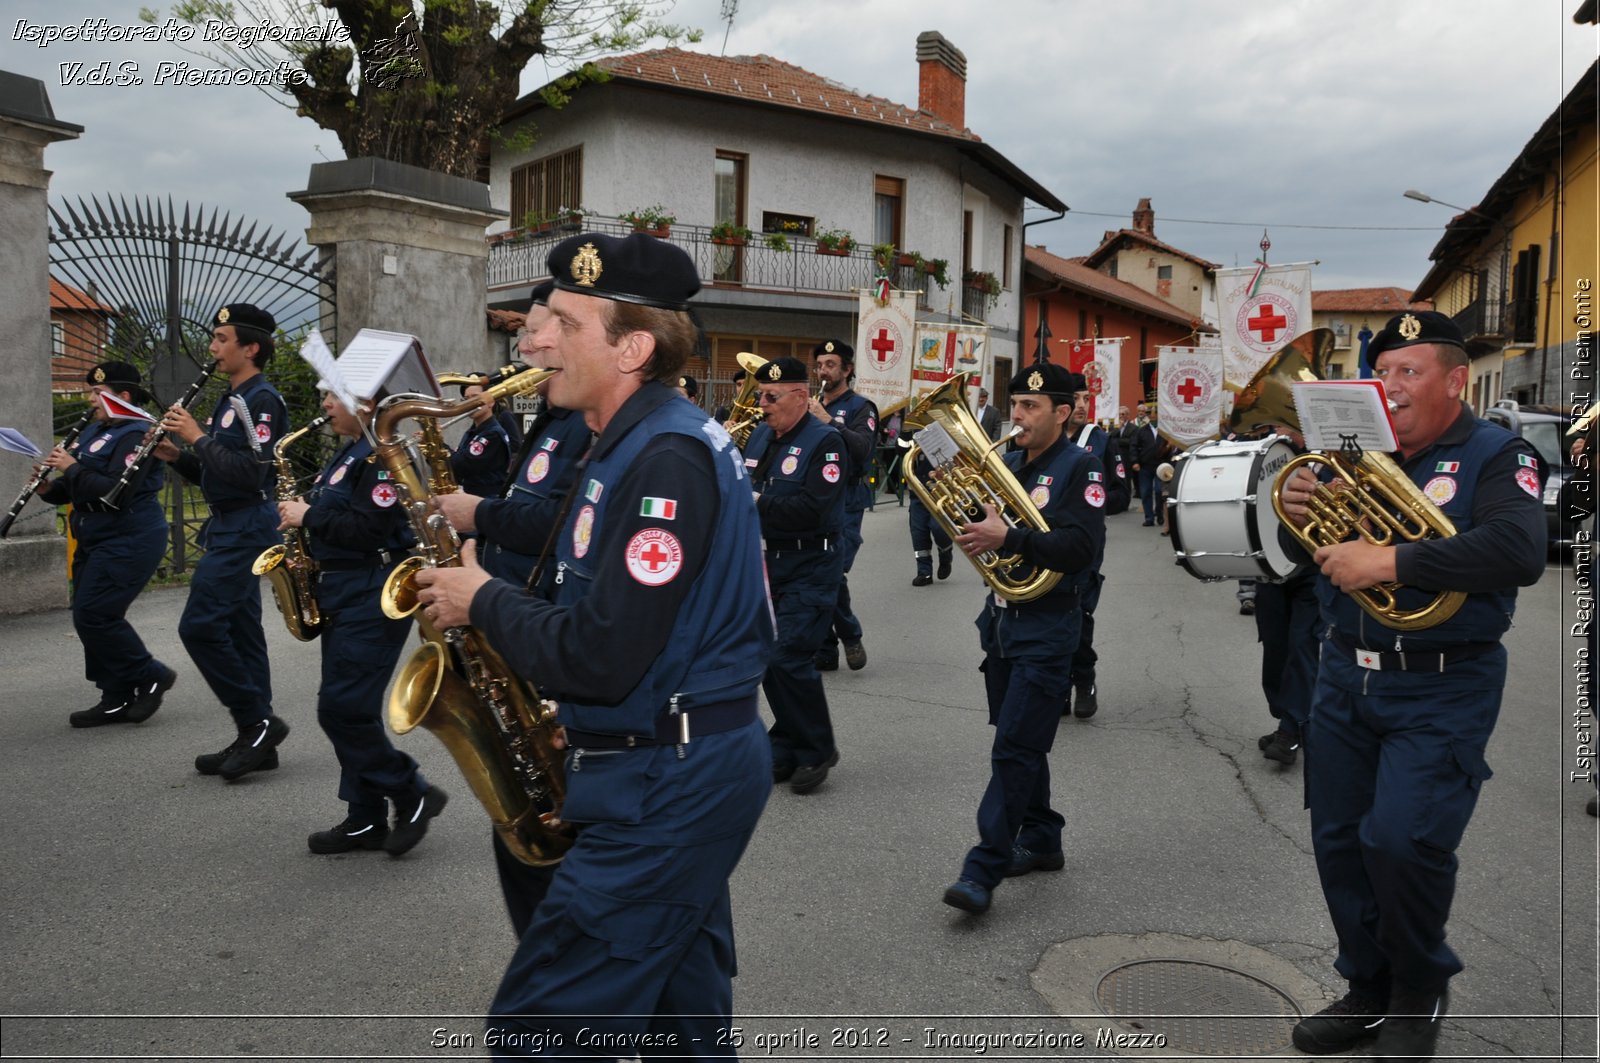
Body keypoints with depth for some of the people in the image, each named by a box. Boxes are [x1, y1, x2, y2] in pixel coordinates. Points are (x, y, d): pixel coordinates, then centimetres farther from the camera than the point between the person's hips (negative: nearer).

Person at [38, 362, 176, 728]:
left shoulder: (136, 436, -15)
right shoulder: (94, 432, 15)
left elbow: (115, 491, -26)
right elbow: (75, 489, 18)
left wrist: (72, 468, -20)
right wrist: (48, 488, -1)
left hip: (129, 542, -10)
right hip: (95, 540, 10)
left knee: (94, 615, -13)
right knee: (90, 617, 9)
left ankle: (152, 677, 3)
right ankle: (117, 700, 16)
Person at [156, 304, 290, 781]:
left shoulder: (261, 400, -13)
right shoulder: (231, 399, 17)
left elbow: (253, 472, -23)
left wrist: (199, 438, -18)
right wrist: (177, 456, 5)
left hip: (246, 527, -10)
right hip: (230, 527, 10)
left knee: (200, 625, -12)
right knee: (238, 628, 10)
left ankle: (258, 721, -3)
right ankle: (256, 739, 15)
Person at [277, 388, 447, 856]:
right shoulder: (347, 453, 17)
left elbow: (369, 530, -23)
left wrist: (309, 515, -14)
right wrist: (301, 517, 7)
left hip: (373, 598, -10)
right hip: (342, 593, 11)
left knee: (342, 708, -11)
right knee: (348, 709, 11)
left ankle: (412, 795, 4)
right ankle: (365, 819, 19)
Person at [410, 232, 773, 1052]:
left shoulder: (665, 458, -21)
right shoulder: (641, 440, 11)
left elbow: (604, 658, -26)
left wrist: (483, 602, -11)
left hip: (669, 788, -10)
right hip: (685, 774, 10)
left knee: (537, 1026, 0)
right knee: (681, 1014, 21)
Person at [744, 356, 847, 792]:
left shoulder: (824, 440, -12)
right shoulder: (759, 435, 10)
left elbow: (813, 508, -23)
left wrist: (758, 503, -23)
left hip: (811, 566, -7)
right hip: (766, 561, 7)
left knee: (790, 658, -12)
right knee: (767, 658, 8)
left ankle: (817, 751, 6)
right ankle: (787, 748, 22)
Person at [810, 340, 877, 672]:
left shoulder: (860, 407, -1)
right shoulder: (811, 407, 16)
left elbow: (863, 447, -18)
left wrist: (829, 421, -23)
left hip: (845, 505, -5)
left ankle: (850, 635, 8)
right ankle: (823, 650, 15)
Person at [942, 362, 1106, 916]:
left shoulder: (1079, 468, -11)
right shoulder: (1007, 463, 11)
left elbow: (1083, 548, -23)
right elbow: (976, 525, 13)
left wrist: (1008, 537, -30)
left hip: (1046, 626, -7)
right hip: (1001, 617, 8)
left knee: (1016, 748, -7)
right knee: (1020, 741, 16)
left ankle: (983, 869, -5)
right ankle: (1041, 841, 30)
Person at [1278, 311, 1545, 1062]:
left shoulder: (1496, 457, -6)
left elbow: (1521, 553, -24)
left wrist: (1389, 561, -28)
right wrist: (1296, 510, -9)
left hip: (1441, 690, -5)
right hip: (1346, 677, 5)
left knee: (1402, 839, -15)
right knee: (1339, 842, 10)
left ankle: (1420, 991, 13)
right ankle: (1370, 991, 30)